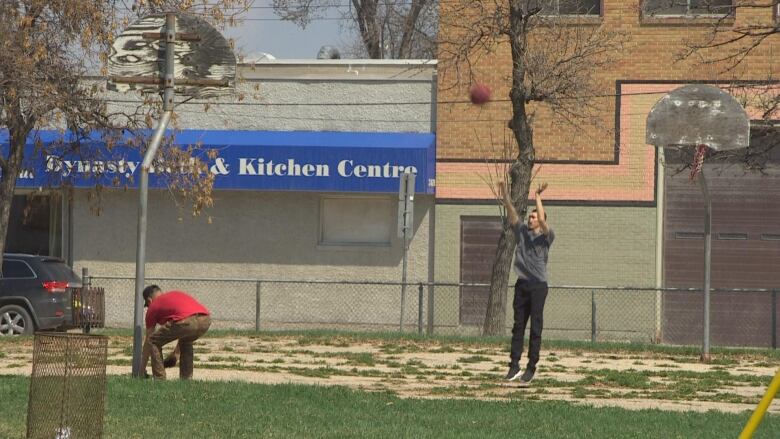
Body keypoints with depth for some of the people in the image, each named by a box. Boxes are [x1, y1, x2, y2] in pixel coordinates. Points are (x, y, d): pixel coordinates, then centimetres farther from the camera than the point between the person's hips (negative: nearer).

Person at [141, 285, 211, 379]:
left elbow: (148, 341, 28)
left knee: (154, 343, 15)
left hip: (187, 322, -6)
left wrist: (142, 368, 37)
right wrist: (175, 353, 53)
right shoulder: (177, 294, 39)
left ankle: (160, 381, 10)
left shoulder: (153, 306, 22)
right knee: (186, 342, 37)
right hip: (206, 320, 6)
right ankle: (187, 380, 31)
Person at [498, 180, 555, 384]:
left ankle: (531, 367, -2)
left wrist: (537, 197, -16)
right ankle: (514, 365, 5)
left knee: (535, 327, -4)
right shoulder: (522, 231, 12)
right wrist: (504, 194, -6)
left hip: (538, 285, -5)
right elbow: (511, 213, 5)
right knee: (518, 326, 5)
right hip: (522, 284, 5)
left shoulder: (546, 237, -1)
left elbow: (542, 221, -19)